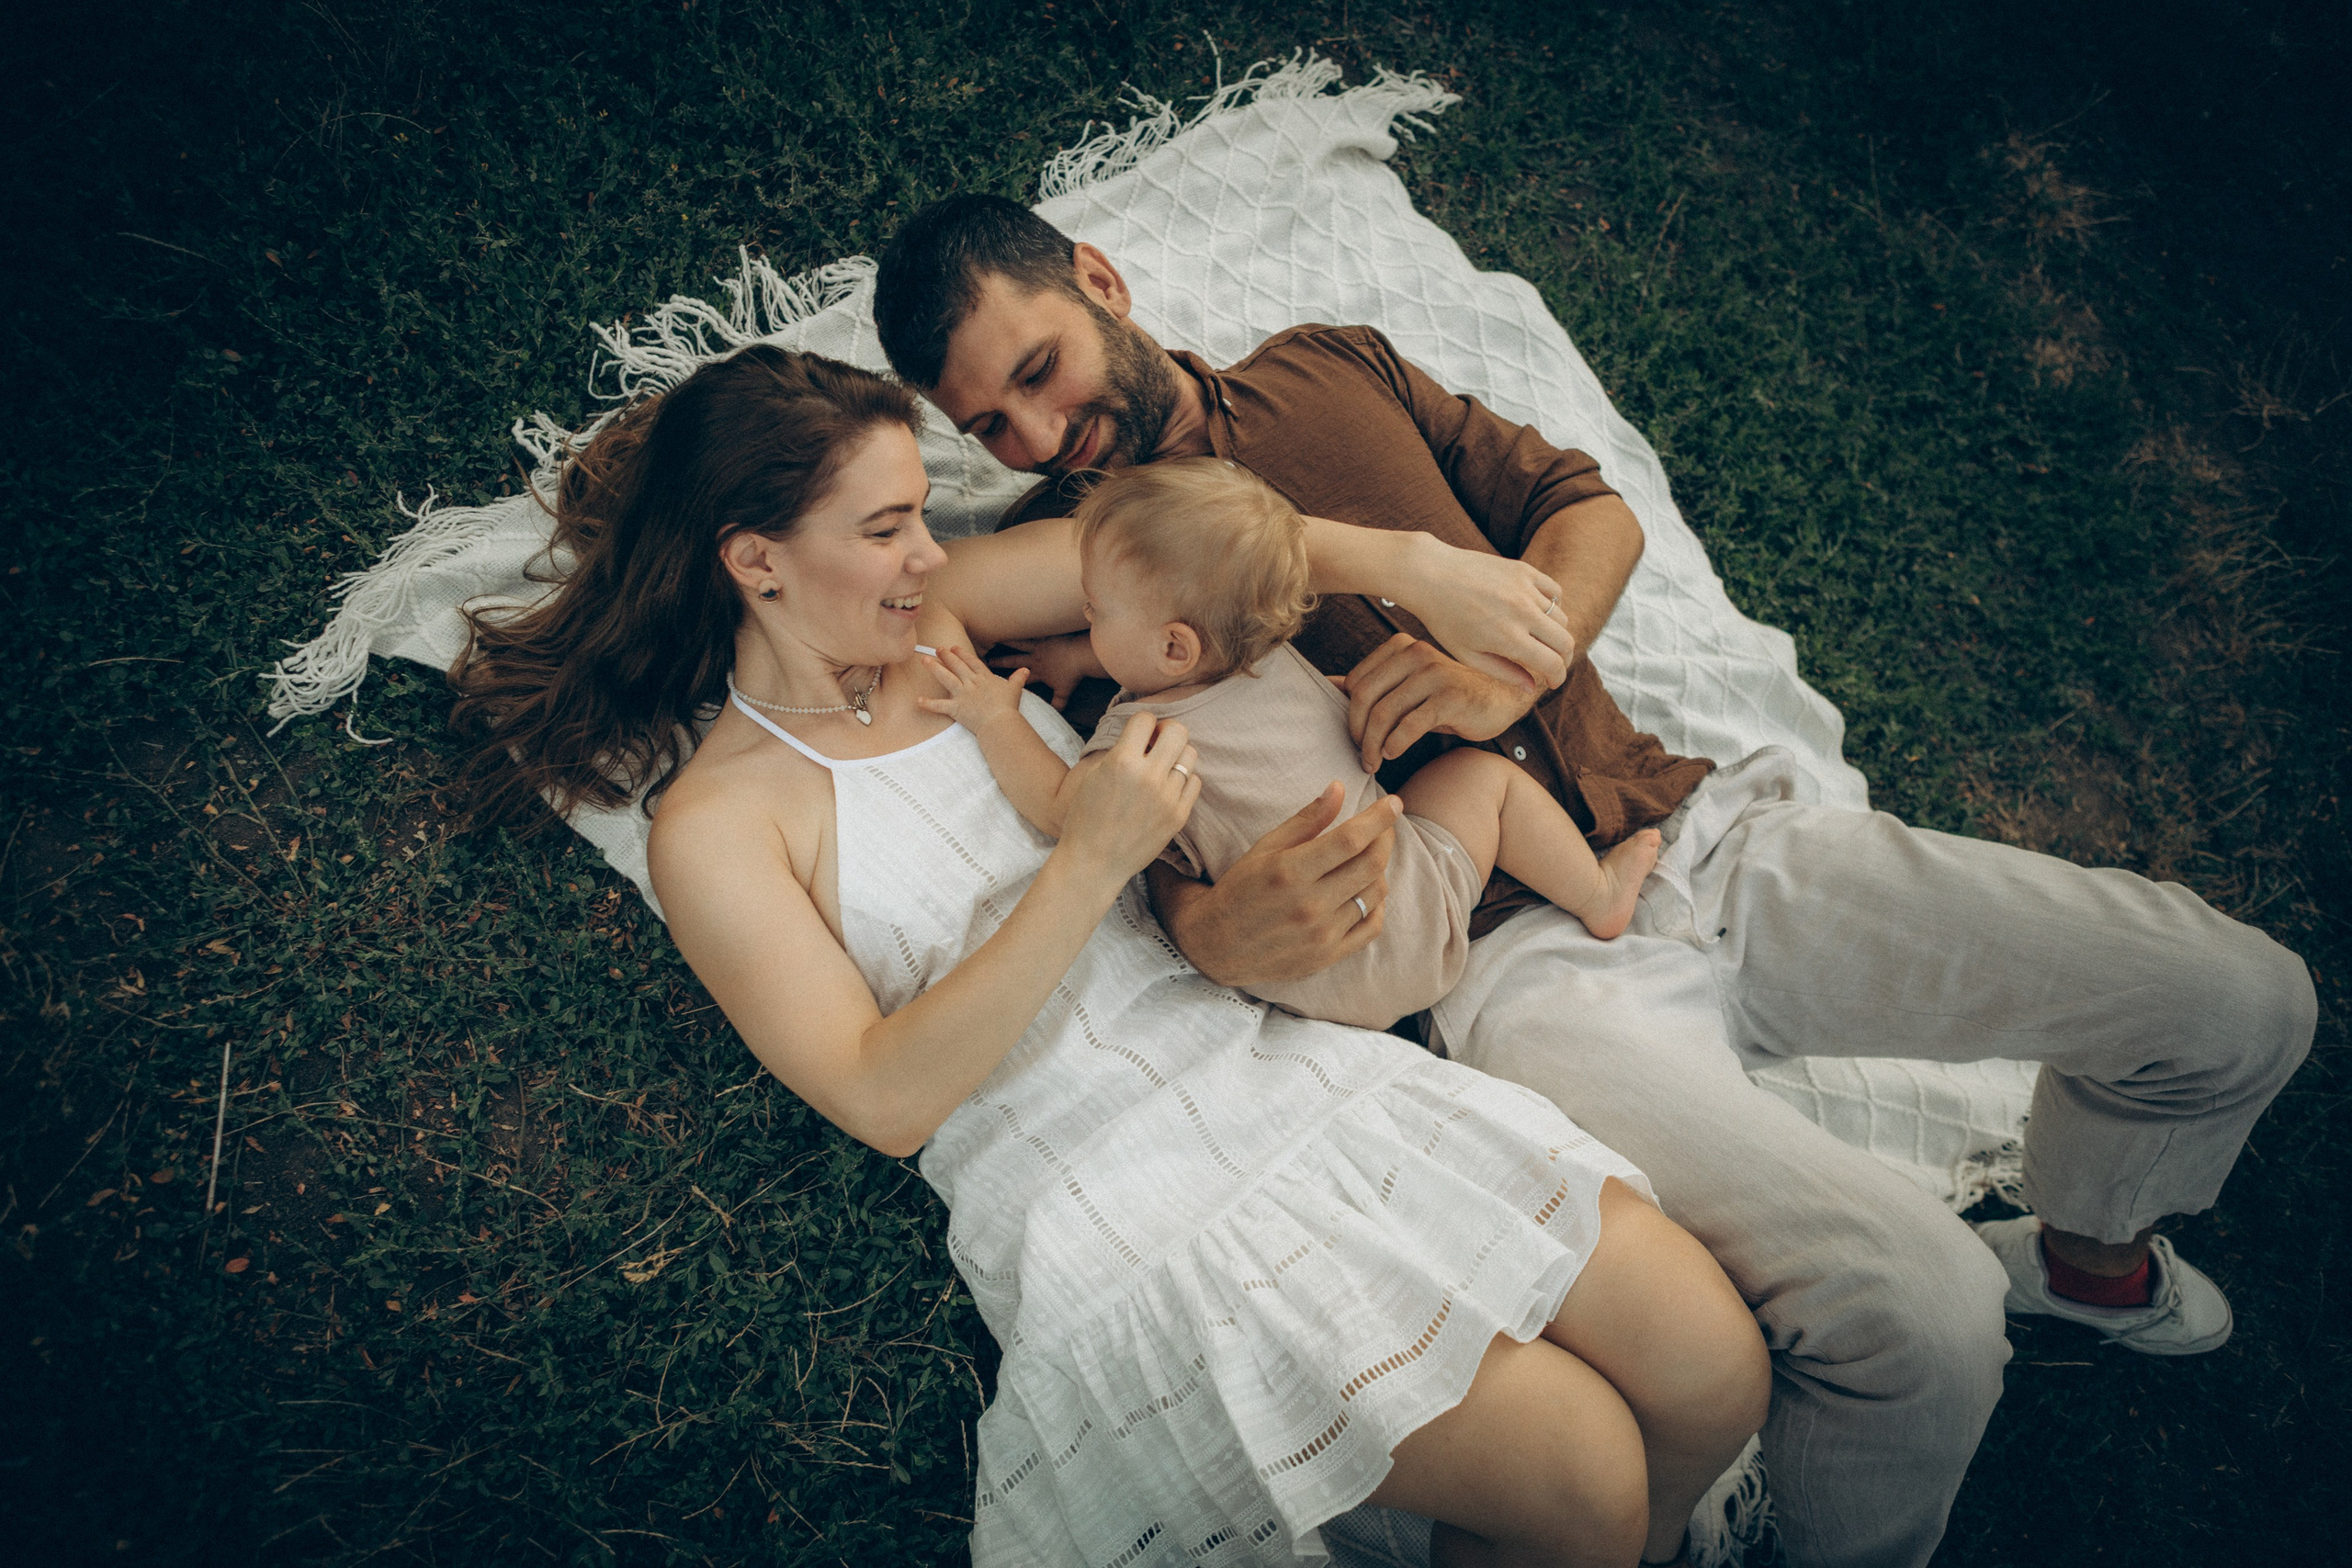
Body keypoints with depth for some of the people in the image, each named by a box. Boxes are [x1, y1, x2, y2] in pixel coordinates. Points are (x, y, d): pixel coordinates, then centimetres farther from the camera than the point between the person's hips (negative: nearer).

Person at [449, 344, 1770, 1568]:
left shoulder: (928, 625, 11)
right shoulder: (715, 824, -3)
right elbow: (884, 1098, -12)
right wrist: (1091, 862, -19)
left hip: (1282, 1065, 6)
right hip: (1105, 1219, -5)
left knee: (1715, 1370, -4)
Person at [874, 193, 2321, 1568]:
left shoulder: (1332, 369, 15)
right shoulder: (1055, 566, 3)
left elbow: (1593, 509, 12)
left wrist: (1509, 668, -9)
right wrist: (1210, 928, -30)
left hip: (1695, 830, 6)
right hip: (1517, 958, -5)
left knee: (2246, 999, 4)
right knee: (1916, 1317, -27)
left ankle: (2088, 1245, 37)